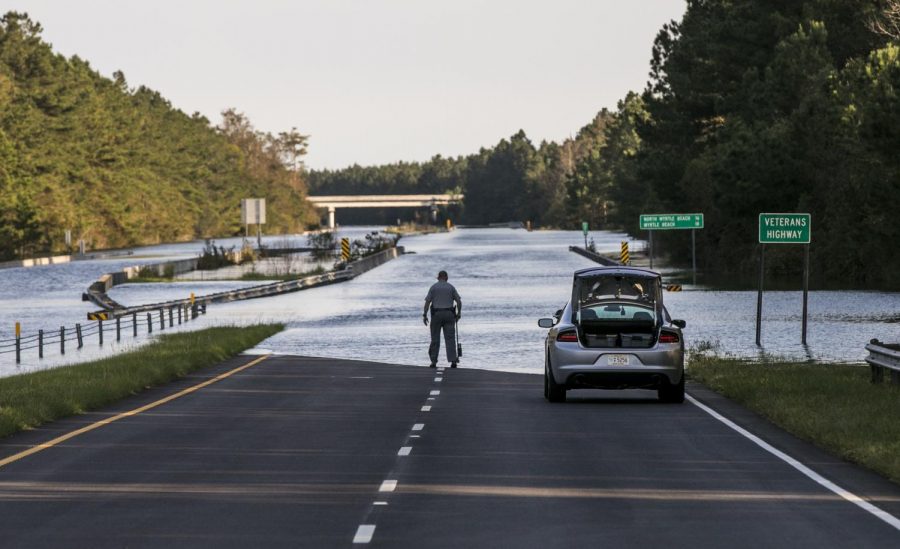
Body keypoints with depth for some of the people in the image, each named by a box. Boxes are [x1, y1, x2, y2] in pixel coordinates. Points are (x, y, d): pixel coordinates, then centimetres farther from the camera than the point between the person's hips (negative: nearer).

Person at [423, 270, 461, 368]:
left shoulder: (433, 287, 2)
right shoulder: (451, 287, 5)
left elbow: (427, 302, -6)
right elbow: (459, 301, 0)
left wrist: (425, 315, -4)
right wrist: (458, 314, 10)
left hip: (436, 315, 0)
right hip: (449, 315, 1)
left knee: (435, 338, 7)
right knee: (450, 338, -1)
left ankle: (433, 361, 6)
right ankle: (453, 361, -11)